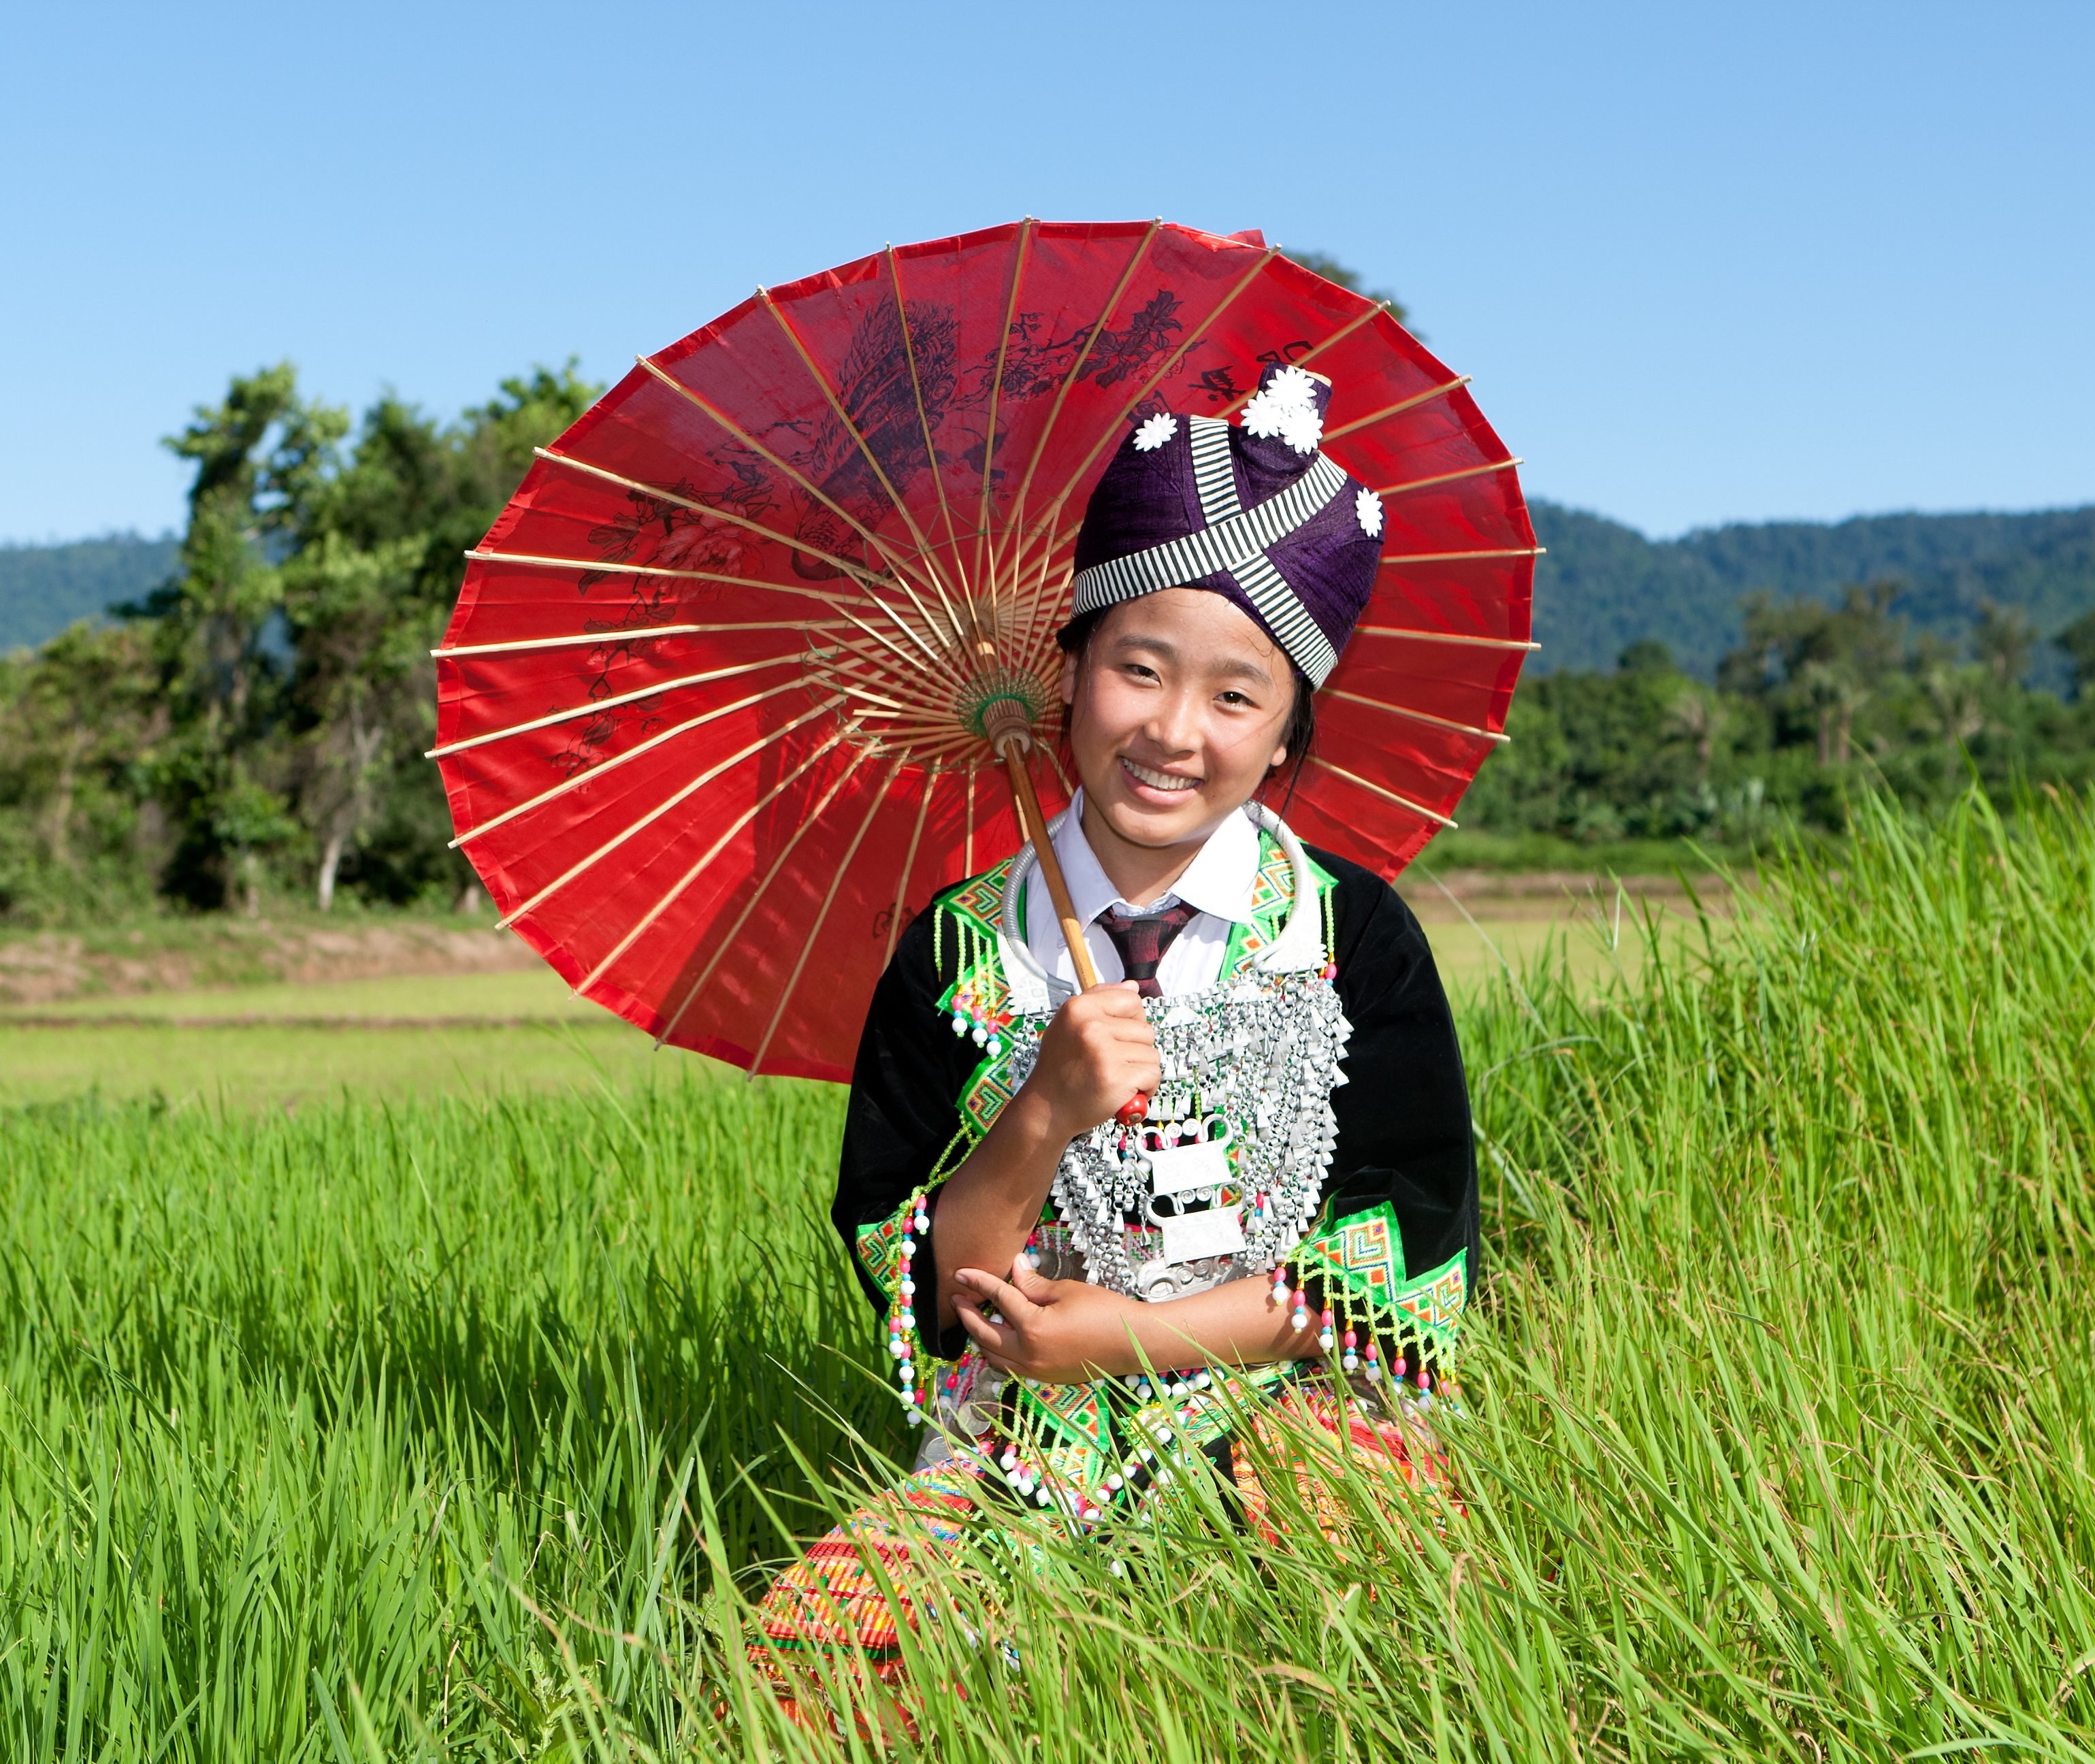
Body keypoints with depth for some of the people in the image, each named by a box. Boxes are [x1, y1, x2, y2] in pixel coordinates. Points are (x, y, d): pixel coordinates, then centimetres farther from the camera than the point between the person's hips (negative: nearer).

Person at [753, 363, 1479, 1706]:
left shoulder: (1355, 936, 2)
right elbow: (922, 1288, 1)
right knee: (806, 1640, -26)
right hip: (1030, 1453, 1)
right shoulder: (964, 951, 4)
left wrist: (1138, 1332, -10)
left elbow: (1416, 1253, -2)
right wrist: (1044, 1118, -17)